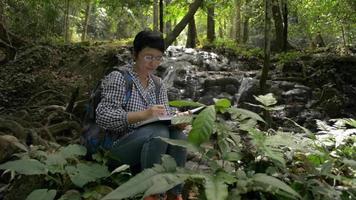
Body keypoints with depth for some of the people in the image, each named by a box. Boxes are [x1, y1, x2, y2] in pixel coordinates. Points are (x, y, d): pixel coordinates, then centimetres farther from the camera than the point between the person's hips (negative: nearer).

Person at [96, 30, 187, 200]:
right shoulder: (118, 78, -8)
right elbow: (102, 117, -19)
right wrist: (143, 114, -32)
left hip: (148, 146, 5)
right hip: (118, 147, -5)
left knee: (177, 134, -23)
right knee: (159, 132, -31)